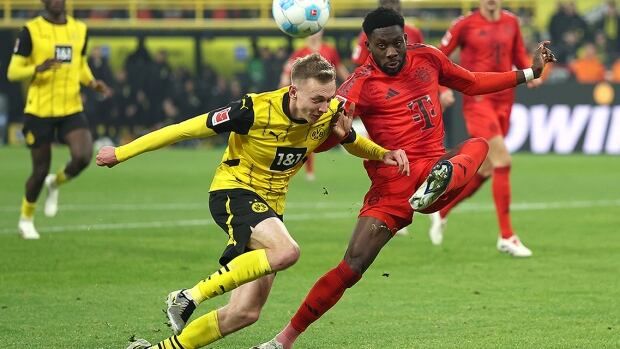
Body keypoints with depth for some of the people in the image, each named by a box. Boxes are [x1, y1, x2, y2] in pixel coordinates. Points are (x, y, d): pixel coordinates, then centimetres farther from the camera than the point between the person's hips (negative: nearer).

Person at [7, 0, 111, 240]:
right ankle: (26, 220, 27)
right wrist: (37, 69, -26)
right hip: (39, 111, -3)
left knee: (83, 157, -18)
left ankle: (55, 184, 16)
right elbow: (12, 72, -6)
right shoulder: (31, 31, -6)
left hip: (71, 110, 3)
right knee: (41, 170, 2)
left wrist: (93, 83, 2)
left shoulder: (79, 29, 8)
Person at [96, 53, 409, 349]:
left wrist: (383, 154, -6)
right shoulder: (256, 110, -23)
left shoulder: (329, 112, -7)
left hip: (269, 207, 7)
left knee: (245, 313, -1)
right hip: (233, 193, -7)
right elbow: (187, 129, -15)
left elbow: (352, 142, 17)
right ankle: (189, 297, -24)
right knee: (285, 251, -36)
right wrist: (123, 153, -10)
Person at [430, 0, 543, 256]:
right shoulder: (466, 24, -5)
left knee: (483, 171, 10)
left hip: (504, 100, 6)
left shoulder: (511, 22, 9)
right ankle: (506, 237, -11)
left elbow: (520, 57, 18)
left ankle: (440, 212, 32)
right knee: (502, 161, -16)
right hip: (478, 100, -6)